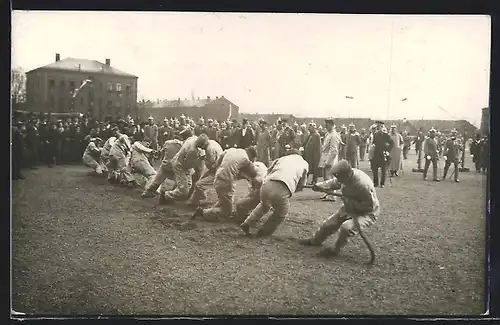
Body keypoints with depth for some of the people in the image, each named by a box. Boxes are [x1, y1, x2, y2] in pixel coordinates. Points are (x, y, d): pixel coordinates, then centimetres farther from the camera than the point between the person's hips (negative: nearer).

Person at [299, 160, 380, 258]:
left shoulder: (363, 185, -38)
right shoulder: (345, 176, -16)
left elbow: (370, 206, -29)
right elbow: (334, 183, 6)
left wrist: (349, 201, -28)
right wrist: (319, 185, -10)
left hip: (367, 213, -8)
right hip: (350, 207, 8)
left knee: (346, 227, -32)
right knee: (329, 223, 14)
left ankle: (334, 250, -5)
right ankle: (315, 240, 43)